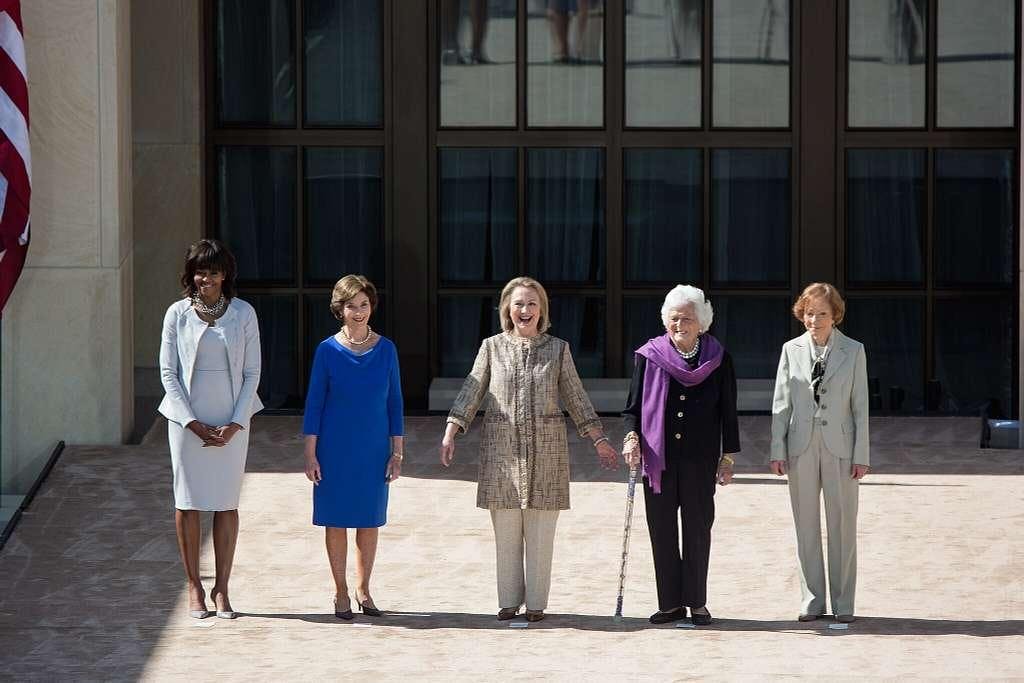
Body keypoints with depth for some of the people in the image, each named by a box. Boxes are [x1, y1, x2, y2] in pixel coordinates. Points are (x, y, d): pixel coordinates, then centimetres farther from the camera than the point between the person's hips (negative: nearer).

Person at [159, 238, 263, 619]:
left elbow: (252, 373, 1)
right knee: (187, 502, 2)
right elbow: (168, 372, -1)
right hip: (187, 419, 0)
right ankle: (194, 588, 11)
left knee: (226, 503, 3)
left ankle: (221, 588, 10)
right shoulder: (177, 314, -1)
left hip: (231, 420, 0)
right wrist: (193, 423, -9)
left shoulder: (243, 313, 0)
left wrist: (235, 424, -8)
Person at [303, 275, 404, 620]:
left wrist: (397, 453, 2)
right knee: (336, 520, 4)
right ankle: (341, 592, 16)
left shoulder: (386, 349, 0)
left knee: (370, 521, 9)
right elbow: (314, 403, -2)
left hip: (374, 449, 2)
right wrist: (310, 453, -6)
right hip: (335, 450, -2)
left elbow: (394, 402, 5)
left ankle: (363, 589, 23)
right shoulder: (328, 350, -5)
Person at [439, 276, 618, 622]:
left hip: (546, 449, 0)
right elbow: (470, 393, 6)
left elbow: (576, 399, 11)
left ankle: (536, 603, 7)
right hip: (502, 447, 0)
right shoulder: (492, 347, 6)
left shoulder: (557, 349, 7)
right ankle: (509, 600, 9)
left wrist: (599, 440, 9)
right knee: (506, 531, 1)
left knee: (540, 532, 0)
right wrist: (449, 435, -2)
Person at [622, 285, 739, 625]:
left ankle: (697, 603, 11)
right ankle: (671, 603, 11)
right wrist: (632, 435, -12)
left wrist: (728, 457, 3)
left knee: (697, 530, 2)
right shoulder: (649, 356, 4)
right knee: (662, 531, 3)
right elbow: (633, 405, 7)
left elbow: (728, 413, 6)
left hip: (700, 459, -1)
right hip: (658, 457, 1)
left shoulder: (718, 359, 3)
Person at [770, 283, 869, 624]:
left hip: (839, 447, -1)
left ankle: (843, 603, 7)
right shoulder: (792, 350, 6)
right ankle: (812, 600, 12)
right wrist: (777, 449, -1)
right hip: (802, 447, 1)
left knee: (842, 525, 1)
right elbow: (781, 403, 6)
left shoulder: (853, 351, 3)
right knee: (806, 526, 5)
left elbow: (860, 406, 1)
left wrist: (861, 455, -4)